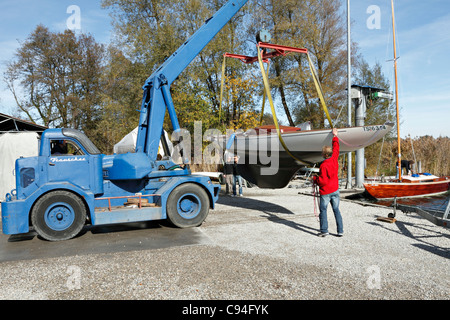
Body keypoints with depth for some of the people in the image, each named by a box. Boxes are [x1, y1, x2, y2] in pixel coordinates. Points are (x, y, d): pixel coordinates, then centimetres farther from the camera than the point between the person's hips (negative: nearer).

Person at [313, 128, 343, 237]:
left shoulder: (323, 165, -21)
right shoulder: (334, 159, -2)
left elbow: (323, 181, -21)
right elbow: (336, 148, 18)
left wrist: (315, 178, -3)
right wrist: (335, 136, 29)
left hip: (326, 191, -6)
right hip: (335, 189, 7)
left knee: (323, 210, 4)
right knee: (336, 210, 10)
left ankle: (324, 230, 4)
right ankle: (340, 231, 12)